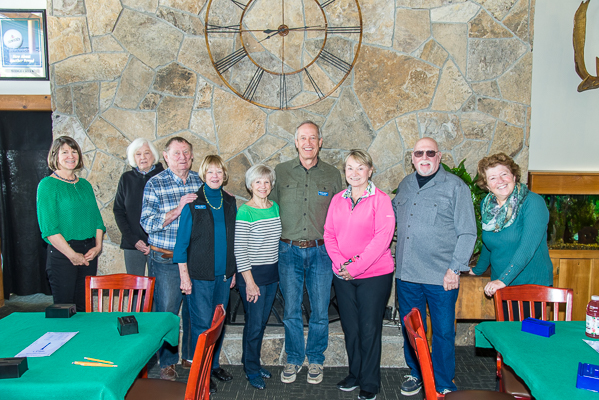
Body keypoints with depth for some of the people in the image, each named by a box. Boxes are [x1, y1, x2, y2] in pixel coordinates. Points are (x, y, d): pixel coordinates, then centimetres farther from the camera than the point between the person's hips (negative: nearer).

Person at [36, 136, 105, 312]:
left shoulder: (85, 184, 13)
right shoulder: (47, 185, -4)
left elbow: (97, 218, 12)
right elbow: (48, 226, -12)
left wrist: (98, 246, -4)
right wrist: (72, 254, -15)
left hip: (89, 253, 5)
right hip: (62, 254, -5)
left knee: (84, 307, 11)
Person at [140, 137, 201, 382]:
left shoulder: (200, 182, 6)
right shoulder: (155, 184, -5)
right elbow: (147, 223, -13)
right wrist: (179, 209, -22)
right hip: (166, 260, -3)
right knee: (166, 311, 4)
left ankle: (191, 356, 31)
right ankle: (167, 362, 23)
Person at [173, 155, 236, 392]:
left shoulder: (230, 202, 7)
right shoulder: (193, 203, -6)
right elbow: (182, 240, -6)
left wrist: (233, 270, 11)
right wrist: (184, 274, -9)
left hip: (223, 274, 5)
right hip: (200, 274, -4)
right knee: (202, 324, 1)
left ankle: (214, 365, 32)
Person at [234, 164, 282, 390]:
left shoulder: (275, 208, 5)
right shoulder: (245, 213, -15)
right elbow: (240, 250, -16)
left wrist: (279, 271, 13)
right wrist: (249, 282, -17)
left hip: (272, 273, 6)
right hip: (252, 273, -6)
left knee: (262, 321, 16)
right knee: (254, 323, 2)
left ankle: (252, 361, 35)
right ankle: (251, 370, 22)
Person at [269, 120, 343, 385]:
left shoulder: (332, 175, 5)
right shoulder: (281, 172, 4)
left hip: (320, 251, 0)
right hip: (289, 250, 0)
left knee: (320, 311, 6)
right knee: (291, 311, 7)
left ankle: (316, 360, 26)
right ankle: (294, 359, 26)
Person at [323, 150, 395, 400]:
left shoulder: (380, 199, -7)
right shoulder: (337, 200, 8)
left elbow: (383, 237, -15)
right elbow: (329, 234, 7)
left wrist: (356, 266, -17)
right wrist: (340, 263, -9)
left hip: (374, 274, -4)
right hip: (342, 276, 5)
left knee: (369, 329, 3)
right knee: (350, 328, 14)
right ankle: (355, 374, 33)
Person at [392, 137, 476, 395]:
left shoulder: (455, 186, -5)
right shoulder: (405, 185, 11)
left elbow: (467, 233, -6)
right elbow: (394, 217, 26)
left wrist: (455, 269, -12)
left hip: (441, 277, -4)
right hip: (406, 274, 5)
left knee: (443, 332, 8)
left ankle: (444, 385, 26)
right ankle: (416, 374, 36)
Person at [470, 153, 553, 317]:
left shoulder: (533, 202, -15)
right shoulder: (487, 205, 3)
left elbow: (528, 247, -25)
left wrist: (504, 279, -29)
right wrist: (478, 269, 26)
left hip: (532, 285, -5)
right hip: (500, 286, 5)